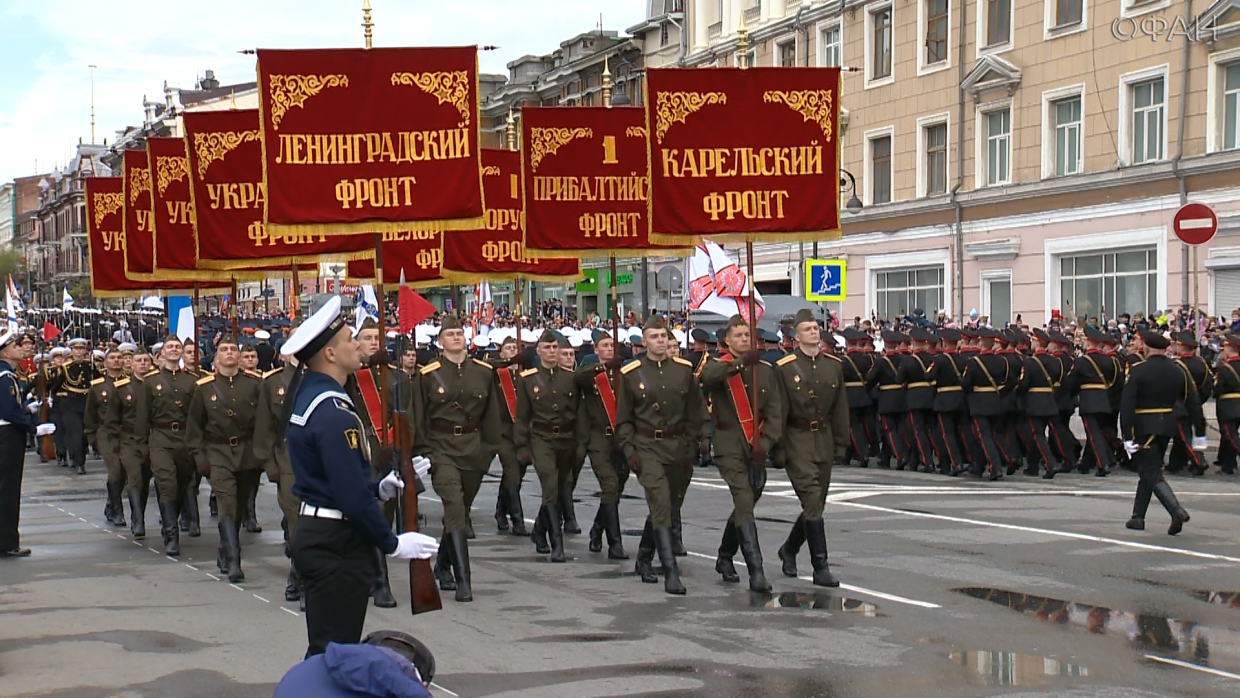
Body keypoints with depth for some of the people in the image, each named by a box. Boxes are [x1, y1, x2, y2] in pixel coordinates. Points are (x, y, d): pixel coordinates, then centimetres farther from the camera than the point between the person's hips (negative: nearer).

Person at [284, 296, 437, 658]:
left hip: (313, 533, 10)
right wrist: (392, 543, -13)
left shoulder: (308, 395, 10)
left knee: (324, 650, 16)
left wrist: (380, 488, 11)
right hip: (338, 545, -10)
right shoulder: (334, 413, -21)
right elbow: (352, 495, -23)